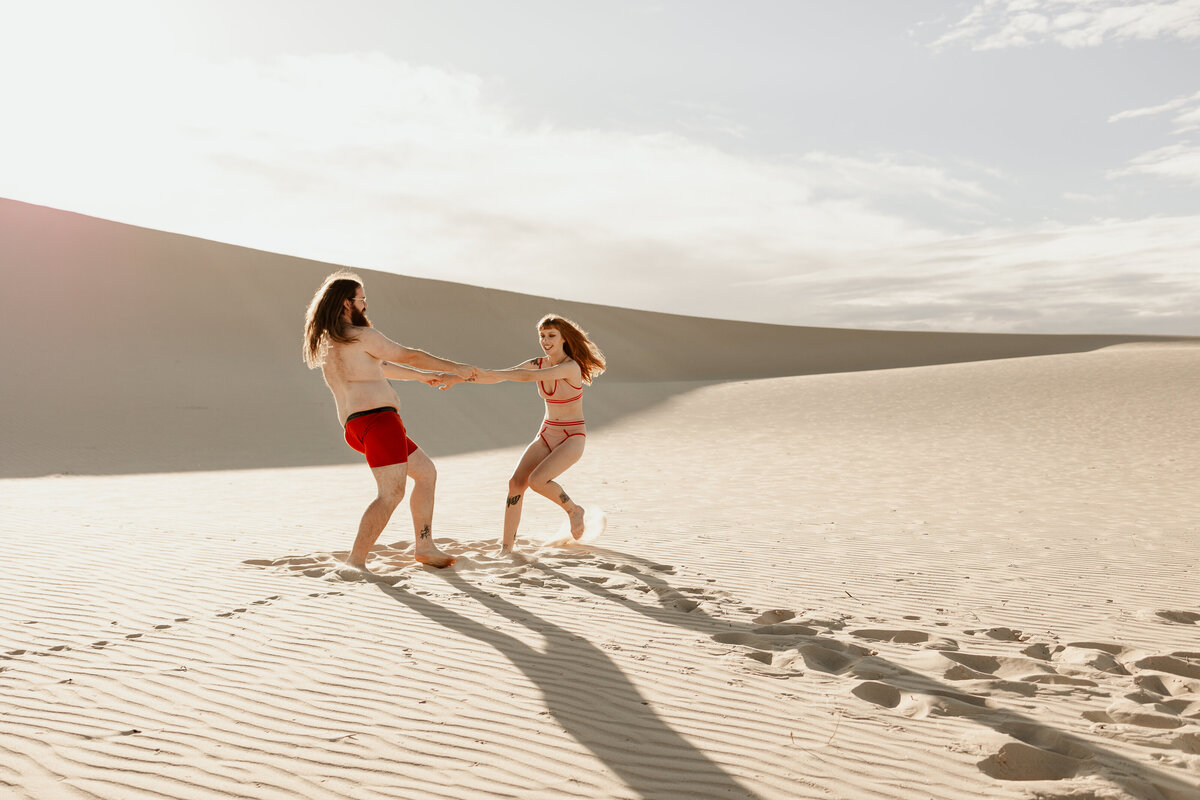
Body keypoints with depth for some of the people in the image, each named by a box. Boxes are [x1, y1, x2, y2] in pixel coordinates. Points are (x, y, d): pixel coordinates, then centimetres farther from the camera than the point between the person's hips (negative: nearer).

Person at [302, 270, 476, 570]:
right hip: (377, 419, -10)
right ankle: (356, 562, -20)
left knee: (426, 472, 18)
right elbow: (409, 356, -5)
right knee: (392, 494, -16)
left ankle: (425, 546, 19)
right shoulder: (362, 335, -7)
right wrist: (455, 368, 5)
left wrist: (420, 376, 39)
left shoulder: (327, 343, 21)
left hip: (356, 425, 10)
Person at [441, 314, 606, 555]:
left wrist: (489, 373, -38)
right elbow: (499, 376, -1)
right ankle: (506, 547, -5)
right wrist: (458, 378, -11)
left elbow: (530, 376, -33)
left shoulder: (571, 367, -19)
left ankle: (573, 510, 3)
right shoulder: (538, 364, 2)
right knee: (516, 482, -13)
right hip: (547, 435, 6)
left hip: (572, 438, -6)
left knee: (537, 480, -26)